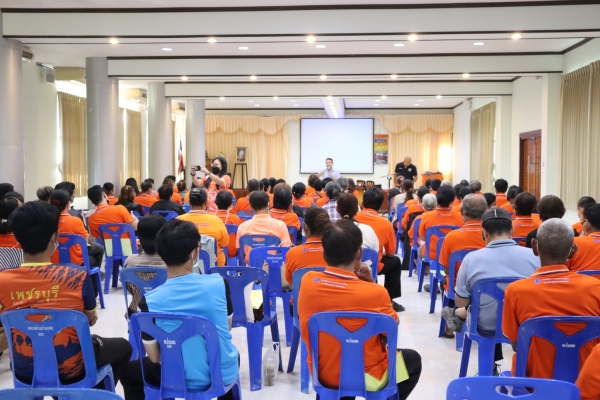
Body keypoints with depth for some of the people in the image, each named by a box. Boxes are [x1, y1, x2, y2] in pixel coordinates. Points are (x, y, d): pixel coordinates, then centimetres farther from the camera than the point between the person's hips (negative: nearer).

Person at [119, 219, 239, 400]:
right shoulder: (220, 283, -15)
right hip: (224, 374, 2)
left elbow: (155, 358, -9)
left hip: (182, 379, -1)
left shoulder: (150, 301, -19)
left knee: (128, 371, 28)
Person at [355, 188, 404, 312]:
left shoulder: (353, 217, -3)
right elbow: (391, 254, 3)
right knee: (395, 261, 26)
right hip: (372, 266, -4)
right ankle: (388, 299, 23)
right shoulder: (386, 224, -8)